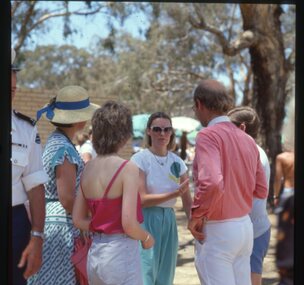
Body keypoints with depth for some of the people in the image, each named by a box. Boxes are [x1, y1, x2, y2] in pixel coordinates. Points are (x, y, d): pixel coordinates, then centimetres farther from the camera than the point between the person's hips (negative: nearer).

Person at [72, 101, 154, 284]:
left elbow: (78, 220, 6)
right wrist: (146, 238, 0)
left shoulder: (88, 168, 4)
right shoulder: (127, 168, -15)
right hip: (121, 252, -7)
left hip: (95, 252, 7)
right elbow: (129, 224, -18)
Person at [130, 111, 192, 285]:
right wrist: (174, 194, -23)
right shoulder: (140, 159, -7)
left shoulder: (177, 162, 7)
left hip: (169, 221, 6)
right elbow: (142, 200, -14)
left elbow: (188, 201, 6)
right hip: (146, 222, -5)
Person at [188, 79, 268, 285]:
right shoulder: (248, 140, 7)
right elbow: (261, 191, 12)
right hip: (245, 225, 7)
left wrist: (196, 216, -16)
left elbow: (212, 183, -30)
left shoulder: (208, 135, -15)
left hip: (217, 230, -7)